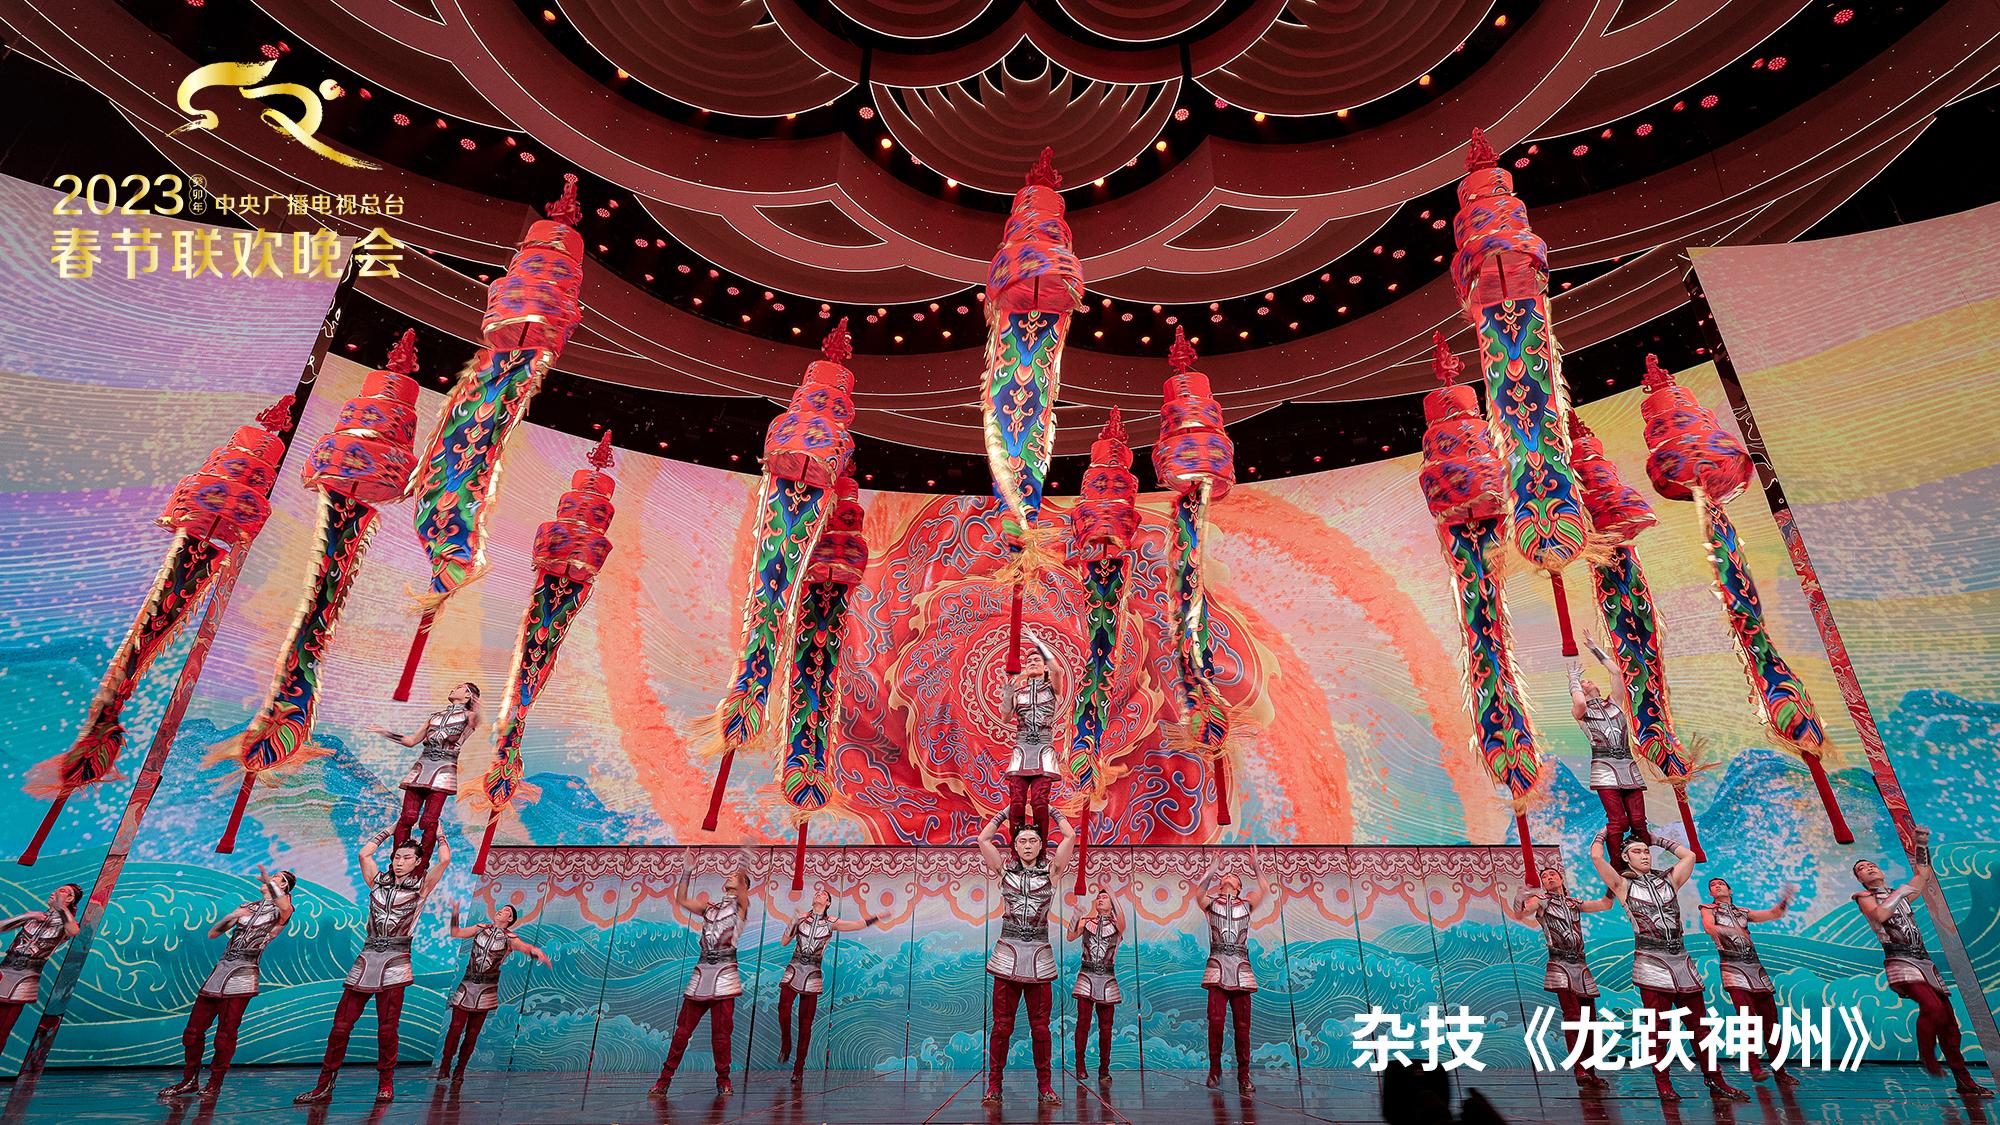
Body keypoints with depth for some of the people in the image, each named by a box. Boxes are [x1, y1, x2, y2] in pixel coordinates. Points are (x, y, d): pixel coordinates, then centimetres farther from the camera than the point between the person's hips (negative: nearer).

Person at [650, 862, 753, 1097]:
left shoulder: (741, 905, 5)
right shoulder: (709, 907, 18)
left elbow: (742, 894, -18)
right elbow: (681, 900, 7)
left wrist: (744, 873, -36)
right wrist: (687, 870, -2)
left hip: (724, 974, -4)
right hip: (701, 971, 4)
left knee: (721, 1033, 0)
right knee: (683, 1030, 4)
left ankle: (723, 1080, 15)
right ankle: (665, 1079, 15)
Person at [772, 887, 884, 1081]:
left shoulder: (831, 923, 5)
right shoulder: (801, 918, 7)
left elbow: (860, 924, 5)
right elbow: (783, 943, 7)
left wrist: (879, 916, -1)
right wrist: (792, 923, -6)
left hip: (812, 975, 0)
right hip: (793, 970, 0)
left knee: (806, 1023, 1)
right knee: (783, 1008, -23)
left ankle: (799, 1067, 15)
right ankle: (785, 1045, 4)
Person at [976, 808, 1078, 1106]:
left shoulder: (1051, 871, 5)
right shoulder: (1005, 870, 7)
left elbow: (1070, 836, -2)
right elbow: (983, 838, 2)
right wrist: (1005, 812, 9)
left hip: (1039, 956, 0)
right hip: (1008, 953, 0)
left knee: (1040, 1026, 6)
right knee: (1002, 1025, 2)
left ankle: (1045, 1085, 17)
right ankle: (994, 1086, 12)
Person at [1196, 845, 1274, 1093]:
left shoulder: (1246, 904, 18)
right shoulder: (1211, 903, 14)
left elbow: (1265, 889, 4)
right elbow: (1199, 894, -7)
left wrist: (1256, 866, 3)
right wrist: (1211, 871, -8)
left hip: (1241, 968, 1)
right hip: (1217, 966, -1)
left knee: (1242, 1024, 0)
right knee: (1216, 1020, -9)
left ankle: (1244, 1077, 8)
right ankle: (1215, 1071, 4)